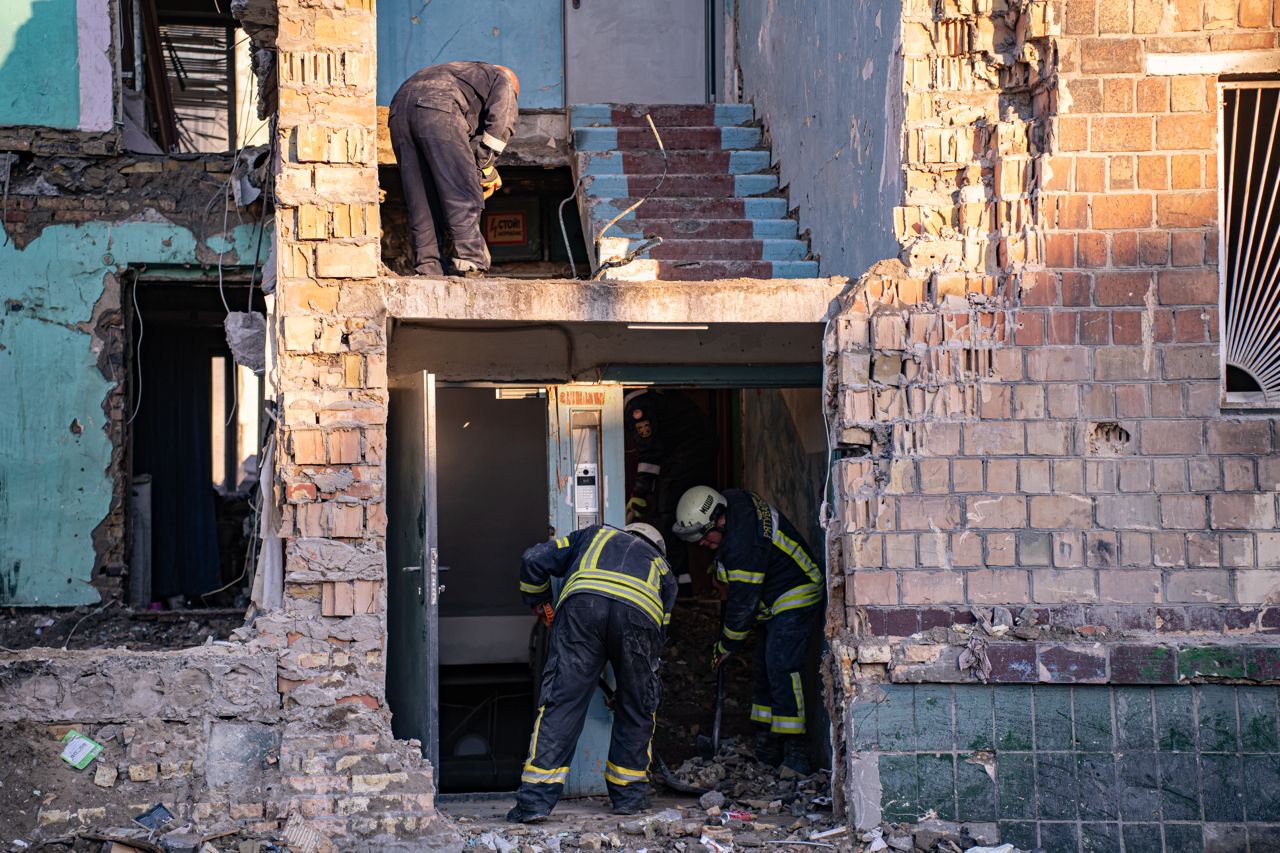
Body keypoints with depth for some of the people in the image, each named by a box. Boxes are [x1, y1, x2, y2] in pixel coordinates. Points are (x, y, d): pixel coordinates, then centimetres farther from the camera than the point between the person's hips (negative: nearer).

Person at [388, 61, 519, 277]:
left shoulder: (461, 72, 44)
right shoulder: (503, 80, 26)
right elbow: (500, 121, 6)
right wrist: (485, 166, 12)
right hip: (437, 110, -7)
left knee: (421, 201, 9)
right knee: (464, 197, -5)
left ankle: (427, 267, 6)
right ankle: (471, 263, -13)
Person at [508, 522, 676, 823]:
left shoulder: (595, 535, 40)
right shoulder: (661, 566, 40)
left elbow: (534, 559, 28)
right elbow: (659, 634, 37)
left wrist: (539, 602, 42)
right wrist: (625, 687, 46)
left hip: (583, 604, -1)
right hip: (640, 614, 1)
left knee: (561, 700, -1)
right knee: (637, 710, 19)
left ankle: (535, 800, -6)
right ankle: (629, 795, 27)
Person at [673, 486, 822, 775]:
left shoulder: (743, 545, -31)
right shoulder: (731, 500, -3)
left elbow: (744, 604, -24)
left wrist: (725, 646, -11)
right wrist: (721, 567, 20)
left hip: (796, 600, -11)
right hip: (774, 603, 11)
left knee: (781, 669, -20)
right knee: (764, 670, 11)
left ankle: (795, 755, -19)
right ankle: (767, 751, 17)